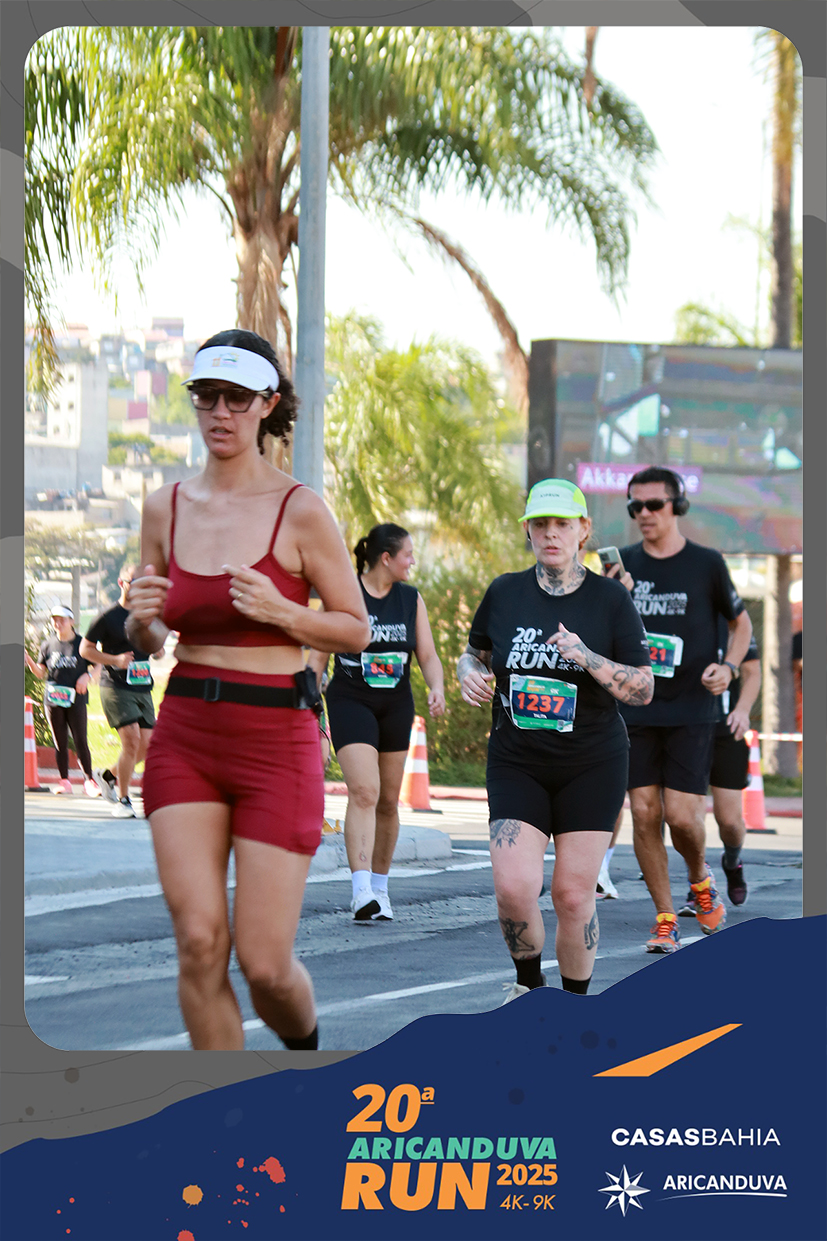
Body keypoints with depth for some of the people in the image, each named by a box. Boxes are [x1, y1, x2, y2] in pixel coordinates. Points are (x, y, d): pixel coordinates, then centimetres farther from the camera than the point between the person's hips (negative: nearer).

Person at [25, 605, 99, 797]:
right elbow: (40, 673, 12)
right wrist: (28, 660, -6)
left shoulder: (82, 643, 4)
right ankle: (64, 781, 9)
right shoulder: (48, 644, 10)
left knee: (80, 741, -8)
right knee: (60, 742, 3)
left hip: (75, 698, -2)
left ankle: (89, 781, -5)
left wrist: (87, 676, -10)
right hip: (53, 698, 2)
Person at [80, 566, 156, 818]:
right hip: (115, 687, -6)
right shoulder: (108, 616, -4)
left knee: (146, 746, 0)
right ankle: (122, 800, -5)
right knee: (132, 740, -17)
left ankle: (108, 775, 26)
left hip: (143, 688, 6)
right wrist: (115, 660, -14)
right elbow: (85, 649, -1)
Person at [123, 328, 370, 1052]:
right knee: (198, 944, -7)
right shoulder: (165, 508, 7)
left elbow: (357, 631, 0)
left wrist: (279, 612, -17)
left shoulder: (300, 511, -5)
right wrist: (142, 617, -6)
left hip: (276, 737, -3)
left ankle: (308, 1050, 31)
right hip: (184, 736, 3)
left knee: (264, 963, -3)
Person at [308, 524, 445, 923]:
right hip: (350, 701, -5)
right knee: (363, 791, -19)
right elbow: (318, 655, -1)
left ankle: (380, 888, 23)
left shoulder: (411, 599, 8)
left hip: (396, 706, 5)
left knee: (388, 800, 9)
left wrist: (436, 688, -11)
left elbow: (428, 655, 9)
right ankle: (361, 892, -27)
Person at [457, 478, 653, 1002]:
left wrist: (588, 658, -20)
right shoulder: (504, 593, 4)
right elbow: (474, 654, 19)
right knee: (514, 887, -13)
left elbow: (643, 687, -4)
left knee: (573, 895, -3)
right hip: (517, 762, 1)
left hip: (592, 766, -1)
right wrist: (471, 675, -5)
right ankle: (529, 983, 15)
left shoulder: (611, 599, -3)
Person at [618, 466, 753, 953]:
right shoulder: (624, 564, 6)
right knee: (645, 815, -2)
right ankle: (665, 919, 8)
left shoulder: (706, 564, 0)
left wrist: (729, 666, -6)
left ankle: (701, 878, 23)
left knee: (682, 815, -10)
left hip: (691, 710, -2)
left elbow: (741, 622, 12)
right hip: (636, 710, 2)